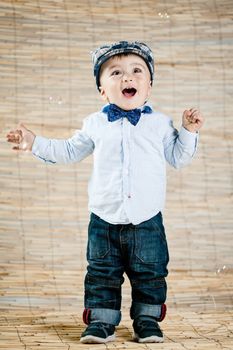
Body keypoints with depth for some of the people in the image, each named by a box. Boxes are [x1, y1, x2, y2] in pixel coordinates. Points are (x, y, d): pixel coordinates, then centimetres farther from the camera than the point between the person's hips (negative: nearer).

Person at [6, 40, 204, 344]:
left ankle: (147, 320, 19)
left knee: (150, 274, 5)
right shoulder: (95, 124, 7)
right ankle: (101, 321, 14)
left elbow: (178, 157, 11)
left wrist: (189, 131, -1)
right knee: (102, 275, 5)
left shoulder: (160, 123, 4)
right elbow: (69, 151, 19)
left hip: (148, 221, -1)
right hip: (104, 221, 1)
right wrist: (34, 143, 15)